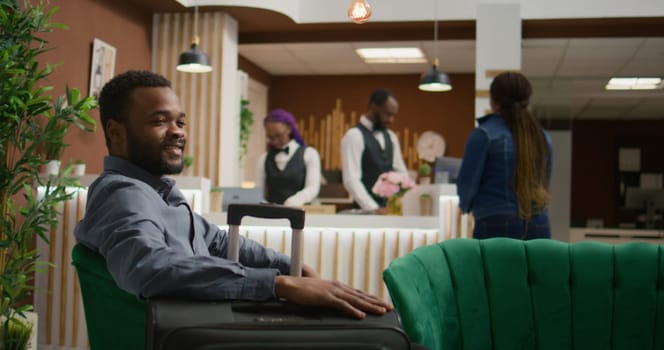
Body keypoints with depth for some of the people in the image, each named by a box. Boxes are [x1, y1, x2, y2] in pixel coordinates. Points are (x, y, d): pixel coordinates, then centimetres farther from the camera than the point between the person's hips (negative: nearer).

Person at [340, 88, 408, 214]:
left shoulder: (390, 137, 14)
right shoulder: (354, 135, -9)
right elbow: (351, 180, -17)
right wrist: (374, 208, -25)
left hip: (391, 210, 7)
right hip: (366, 211, -6)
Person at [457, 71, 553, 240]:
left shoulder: (484, 134, -6)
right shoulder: (542, 137, 11)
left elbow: (467, 182, -6)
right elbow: (544, 184, 17)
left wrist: (465, 205, 15)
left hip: (496, 227, -5)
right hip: (537, 228, 5)